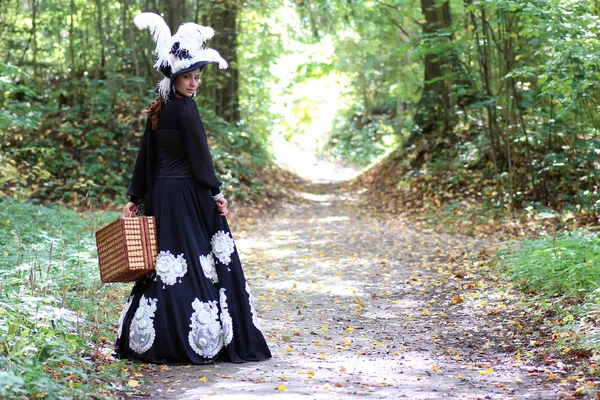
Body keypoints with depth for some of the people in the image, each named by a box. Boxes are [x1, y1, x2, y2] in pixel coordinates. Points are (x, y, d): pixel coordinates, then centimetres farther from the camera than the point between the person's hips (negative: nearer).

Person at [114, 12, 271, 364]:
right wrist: (217, 192, -7)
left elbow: (146, 156, 13)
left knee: (165, 264, 12)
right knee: (196, 262, -2)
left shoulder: (158, 110, 11)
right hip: (187, 194, -8)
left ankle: (145, 341, 15)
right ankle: (197, 339, 0)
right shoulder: (185, 108, -12)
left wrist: (135, 198, 16)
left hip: (161, 194, 8)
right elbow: (200, 154, -13)